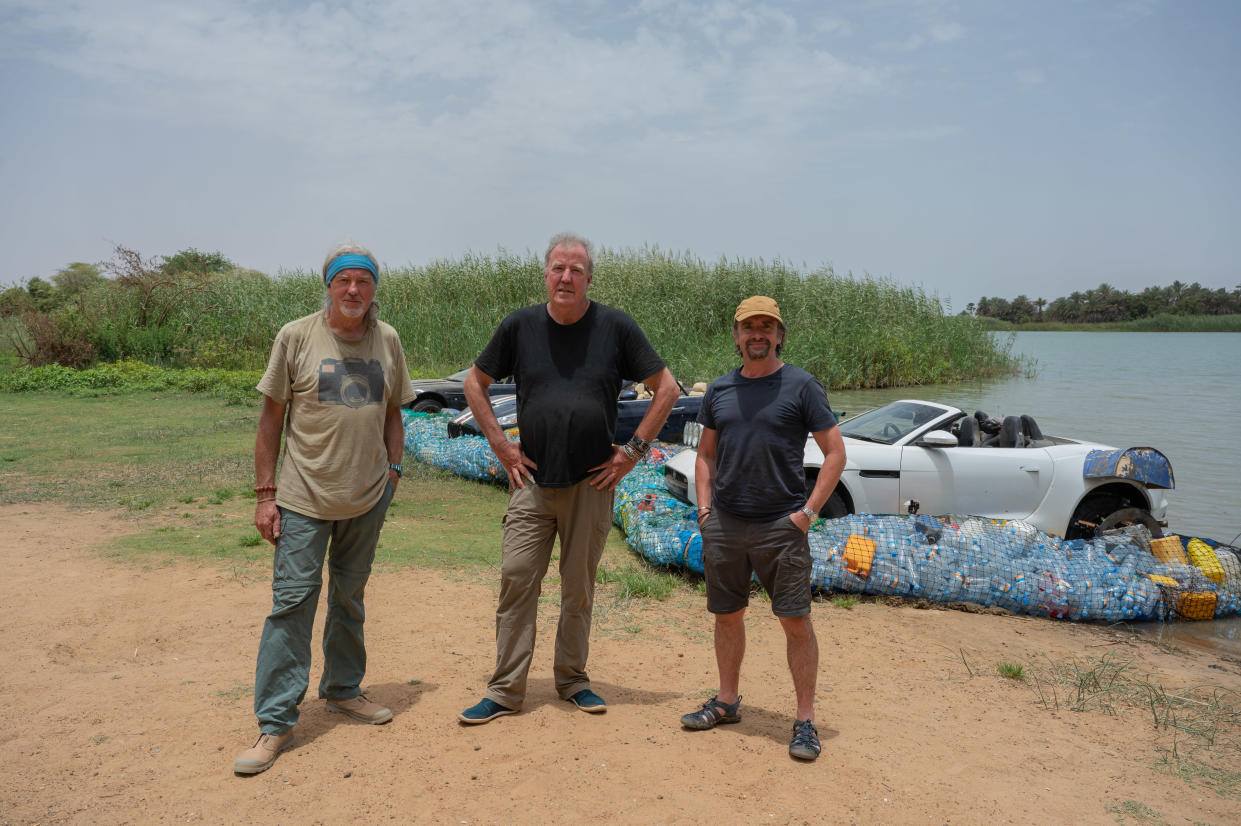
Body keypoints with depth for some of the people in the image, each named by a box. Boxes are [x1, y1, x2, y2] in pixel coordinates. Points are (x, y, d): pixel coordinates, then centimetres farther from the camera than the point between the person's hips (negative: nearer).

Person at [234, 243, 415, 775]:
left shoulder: (387, 340, 4)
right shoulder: (296, 337, -5)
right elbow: (271, 418, -2)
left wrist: (394, 471, 5)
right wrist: (265, 493, -5)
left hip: (367, 498, 3)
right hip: (304, 497, -3)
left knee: (349, 598, 16)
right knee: (292, 601, -3)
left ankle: (342, 690, 34)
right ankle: (276, 722, 7)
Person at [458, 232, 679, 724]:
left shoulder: (616, 327, -2)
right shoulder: (520, 326, 2)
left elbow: (666, 388, 3)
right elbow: (475, 383, 13)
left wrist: (633, 449, -2)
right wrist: (499, 443, 4)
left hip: (592, 482, -1)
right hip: (532, 480, 1)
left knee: (579, 587, 10)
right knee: (516, 579, -1)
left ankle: (572, 679, 27)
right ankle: (505, 691, 11)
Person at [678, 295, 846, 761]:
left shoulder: (801, 386, -3)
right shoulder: (719, 390, 10)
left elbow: (835, 453, -3)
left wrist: (809, 511, -9)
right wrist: (705, 508, 7)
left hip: (781, 527, -4)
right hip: (724, 525, 4)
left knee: (796, 621, -2)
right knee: (727, 615, 14)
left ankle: (805, 720, 12)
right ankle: (727, 701, 32)